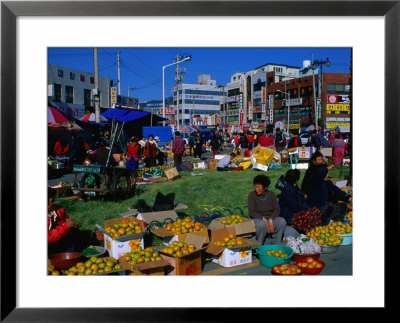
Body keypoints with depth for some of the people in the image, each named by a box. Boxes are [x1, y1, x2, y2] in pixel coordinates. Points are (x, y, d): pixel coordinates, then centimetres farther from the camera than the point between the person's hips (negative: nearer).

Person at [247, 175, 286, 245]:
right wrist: (264, 219, -24)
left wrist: (270, 220, -20)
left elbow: (277, 209, -2)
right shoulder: (251, 195, -1)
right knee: (262, 224, -37)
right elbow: (251, 212, -10)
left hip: (271, 218, 3)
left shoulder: (271, 194, 7)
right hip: (258, 219, -3)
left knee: (282, 221, -28)